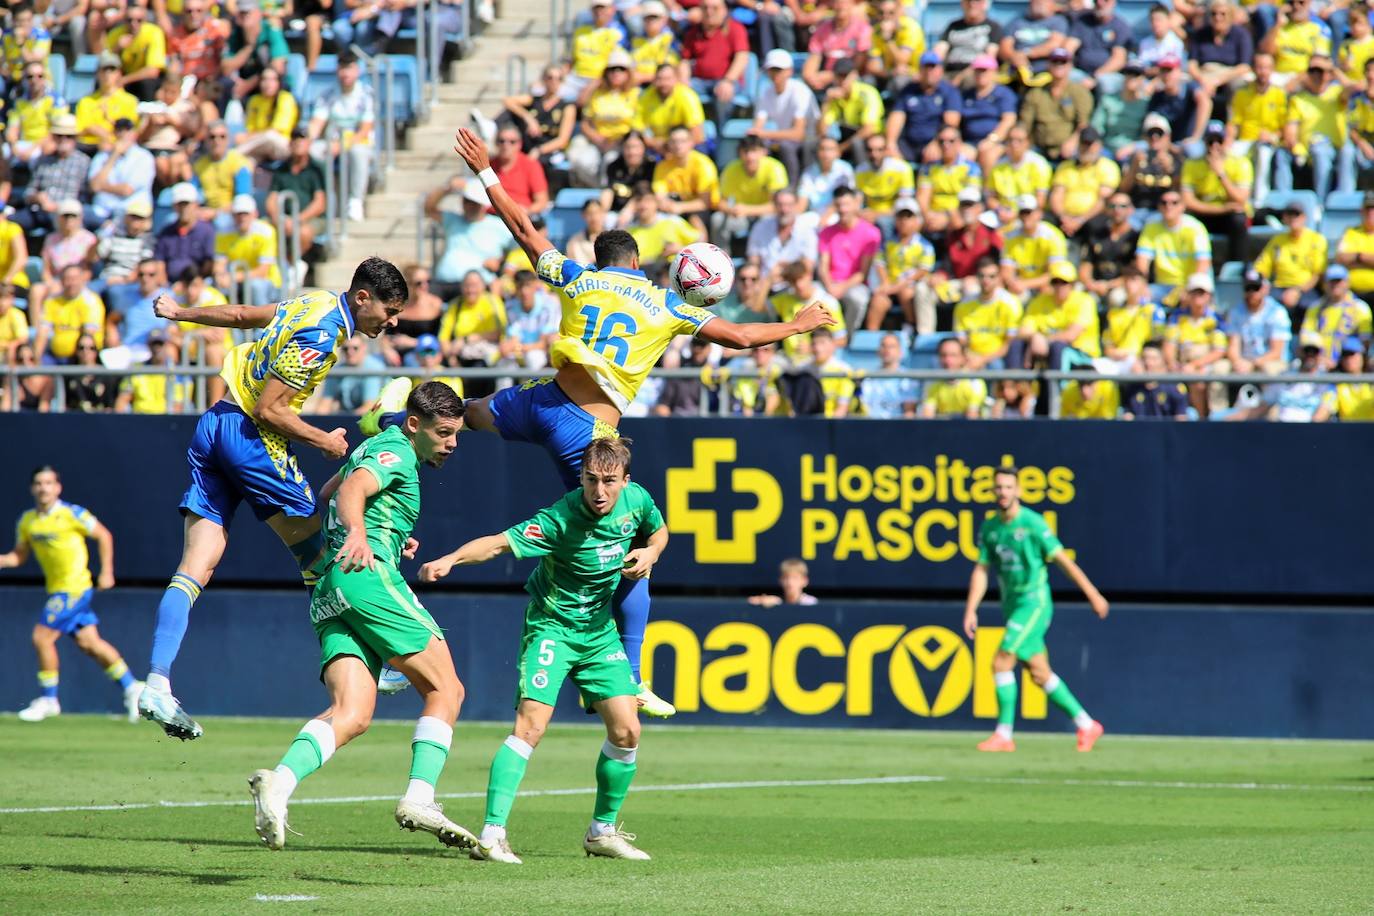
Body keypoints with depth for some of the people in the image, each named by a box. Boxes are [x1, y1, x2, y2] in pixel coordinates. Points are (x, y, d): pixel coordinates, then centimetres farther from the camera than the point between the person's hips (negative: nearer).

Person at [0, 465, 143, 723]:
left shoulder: (71, 514, -12)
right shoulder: (27, 521, 6)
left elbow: (104, 536, -3)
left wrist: (107, 572, -5)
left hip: (73, 587, -7)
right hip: (56, 588, 7)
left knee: (42, 637, -11)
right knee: (88, 642, 7)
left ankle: (49, 700, 1)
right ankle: (131, 687, 18)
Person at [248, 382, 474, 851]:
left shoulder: (373, 446, 29)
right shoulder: (395, 453, 0)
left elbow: (328, 495, 45)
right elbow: (352, 490, -20)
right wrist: (358, 534, -40)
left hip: (328, 598, 9)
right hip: (369, 575, -9)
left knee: (351, 715, -8)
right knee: (445, 690, -1)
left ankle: (279, 782, -32)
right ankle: (419, 799, -14)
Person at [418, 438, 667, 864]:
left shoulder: (637, 500, -9)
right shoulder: (560, 520, -27)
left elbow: (659, 530, 14)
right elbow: (499, 543, -34)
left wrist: (650, 552, -9)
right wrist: (450, 559, -51)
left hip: (600, 629, 6)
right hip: (552, 625, -6)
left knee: (626, 731, 0)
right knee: (531, 725, -20)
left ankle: (603, 830, 19)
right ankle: (492, 833, -21)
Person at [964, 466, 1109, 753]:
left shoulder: (1032, 523, -12)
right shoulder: (989, 528, 7)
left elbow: (1063, 560, -9)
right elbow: (981, 571, 9)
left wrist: (1093, 594, -5)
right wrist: (971, 610, -1)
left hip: (1034, 602, -7)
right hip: (1012, 605, 7)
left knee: (1001, 663, -15)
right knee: (1040, 674, 9)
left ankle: (1004, 734, -9)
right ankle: (1086, 725, 21)